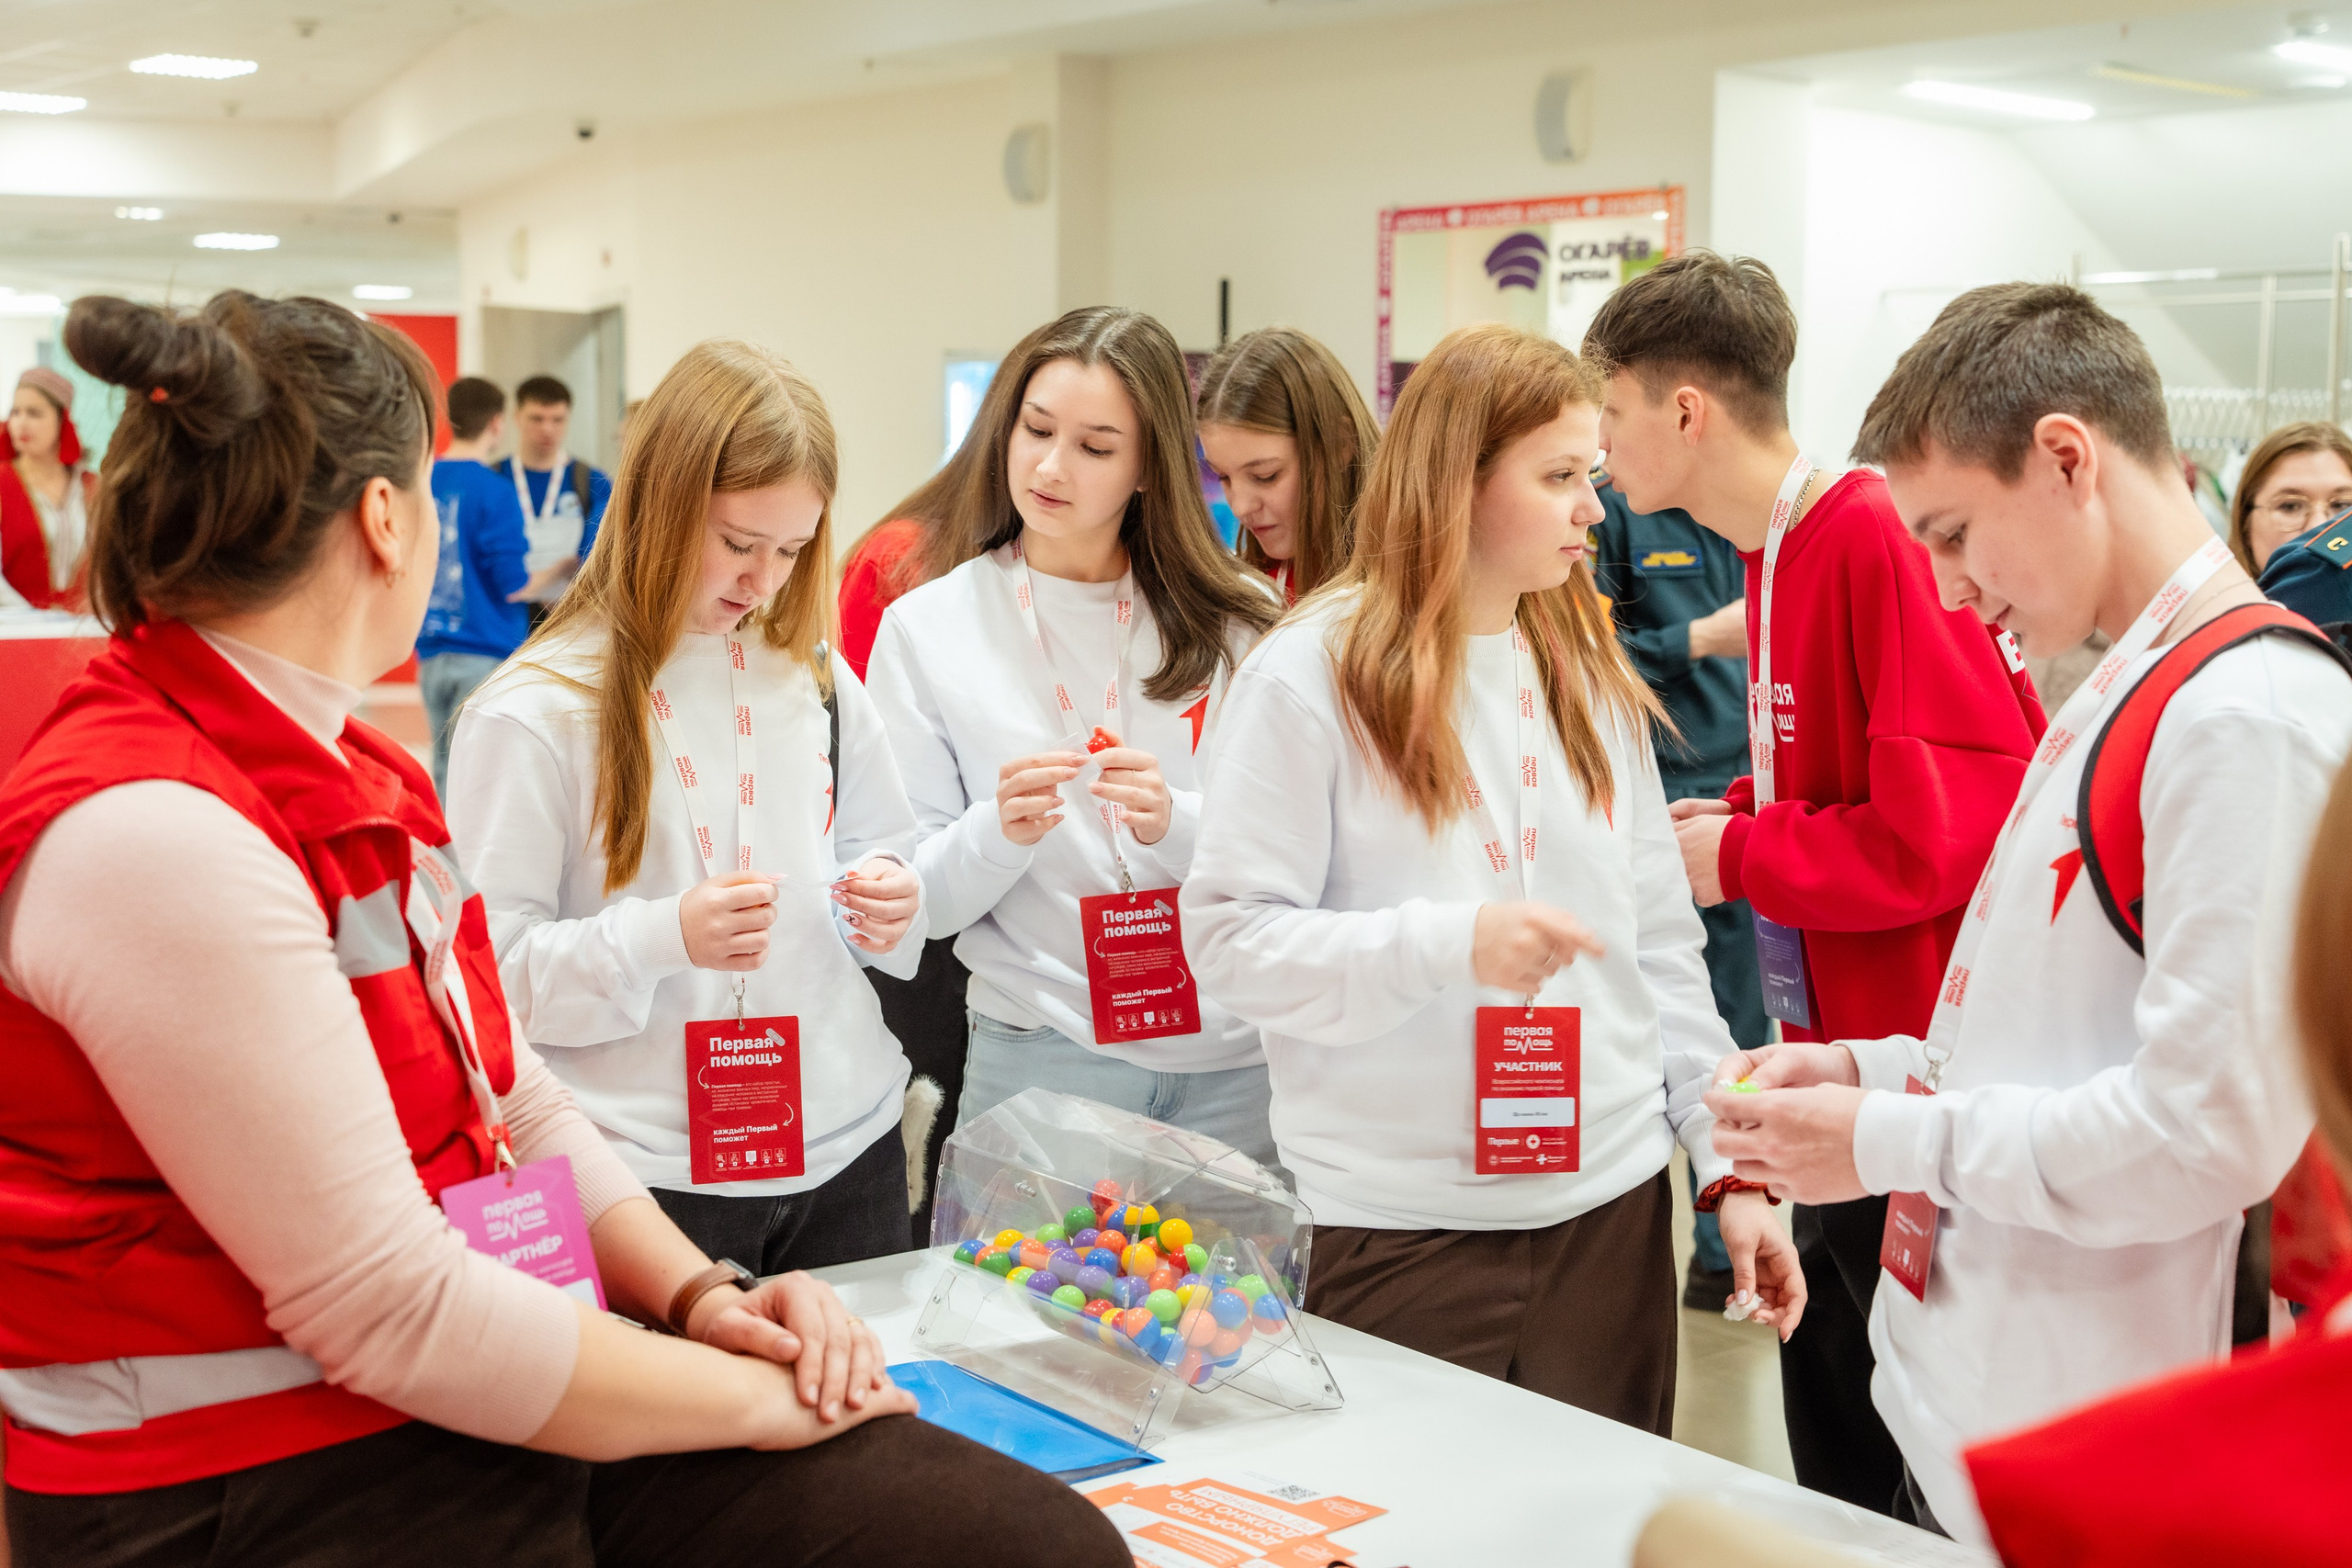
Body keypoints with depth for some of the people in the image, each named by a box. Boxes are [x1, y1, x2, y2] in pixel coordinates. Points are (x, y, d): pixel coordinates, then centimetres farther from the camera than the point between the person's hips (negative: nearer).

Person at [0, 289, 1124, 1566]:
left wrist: (696, 1296, 1)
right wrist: (749, 1393, -10)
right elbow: (390, 1310, -20)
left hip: (483, 1406, 9)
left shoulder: (343, 769, 15)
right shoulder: (148, 836, -19)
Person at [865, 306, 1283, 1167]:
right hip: (1040, 1057, -1)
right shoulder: (926, 629, 2)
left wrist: (1177, 824, -18)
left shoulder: (1231, 622, 3)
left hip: (1236, 1062, 1)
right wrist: (998, 833, -19)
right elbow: (919, 901, 0)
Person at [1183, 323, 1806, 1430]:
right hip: (1398, 1229, -5)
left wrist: (1728, 1166, 6)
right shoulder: (1312, 674, -7)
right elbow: (1231, 939, -12)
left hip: (1611, 1207, 5)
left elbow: (1662, 945, 12)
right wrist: (1450, 943, -23)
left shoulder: (1589, 674, 11)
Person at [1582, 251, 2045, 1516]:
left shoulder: (1885, 544, -20)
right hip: (1836, 1055, 9)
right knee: (1830, 1409, 20)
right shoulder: (1773, 553, 8)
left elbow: (1947, 829, -25)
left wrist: (1736, 857, -14)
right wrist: (1723, 818, 4)